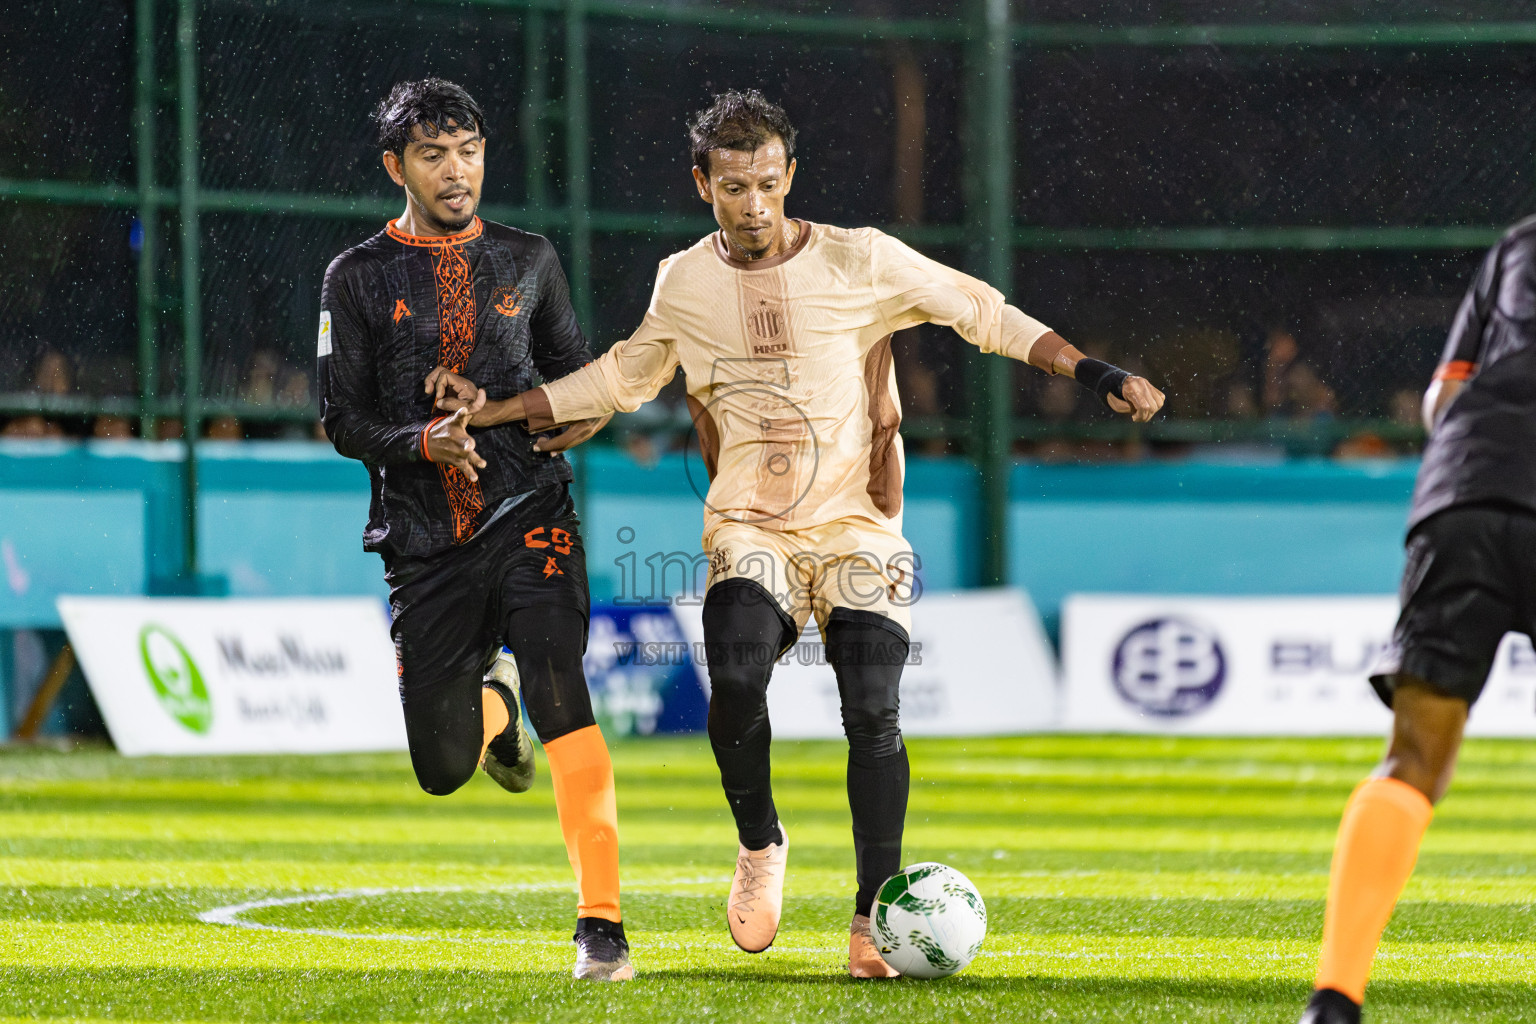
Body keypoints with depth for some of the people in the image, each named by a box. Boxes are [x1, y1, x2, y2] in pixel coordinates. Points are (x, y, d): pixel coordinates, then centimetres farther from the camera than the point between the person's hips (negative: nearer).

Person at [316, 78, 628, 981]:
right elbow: (343, 421, 1)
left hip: (528, 514, 0)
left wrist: (583, 414, -3)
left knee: (560, 693, -24)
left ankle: (602, 924, -22)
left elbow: (574, 368, 21)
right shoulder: (359, 278, 3)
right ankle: (495, 704, 42)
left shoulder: (528, 260, 9)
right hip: (426, 544, 1)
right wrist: (423, 443, -18)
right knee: (443, 770, 3)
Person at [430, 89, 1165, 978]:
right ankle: (760, 846, 2)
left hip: (859, 526, -1)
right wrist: (489, 413, 20)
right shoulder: (684, 283, 6)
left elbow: (984, 314, 1)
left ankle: (875, 915, -6)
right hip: (750, 530, 1)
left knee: (872, 712, -17)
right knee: (737, 681, -25)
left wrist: (1097, 374, -7)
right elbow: (623, 376, 23)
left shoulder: (859, 262, -4)